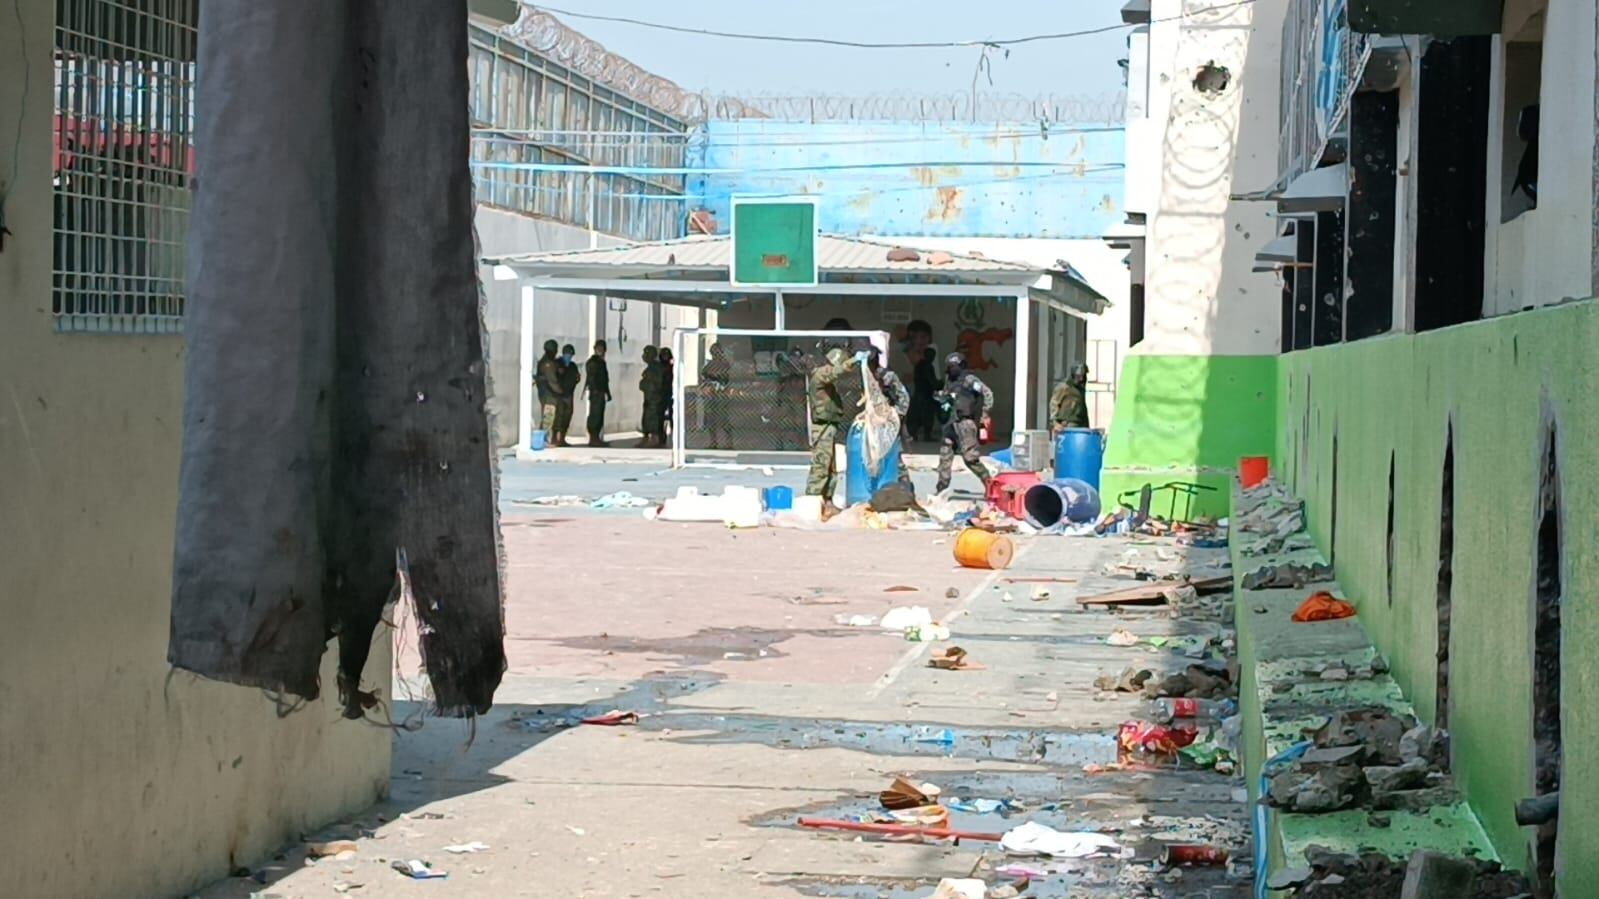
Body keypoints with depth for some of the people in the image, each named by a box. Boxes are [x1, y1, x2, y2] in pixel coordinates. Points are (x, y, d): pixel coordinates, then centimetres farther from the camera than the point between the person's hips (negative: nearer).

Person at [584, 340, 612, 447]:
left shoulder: (601, 362, 20)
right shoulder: (592, 362, -7)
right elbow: (591, 377, -15)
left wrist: (607, 392, 20)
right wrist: (595, 390, -22)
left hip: (601, 393, 9)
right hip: (595, 393, -9)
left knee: (599, 416, 9)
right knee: (595, 415, -10)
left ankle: (596, 438, 12)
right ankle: (593, 439, -9)